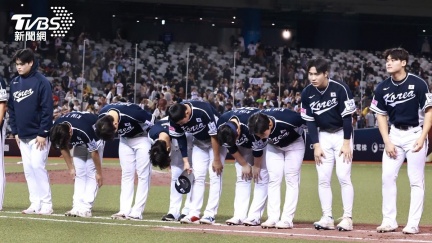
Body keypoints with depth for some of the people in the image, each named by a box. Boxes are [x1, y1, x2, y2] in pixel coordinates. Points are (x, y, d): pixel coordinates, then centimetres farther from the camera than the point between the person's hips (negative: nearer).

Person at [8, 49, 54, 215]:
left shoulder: (41, 82, -10)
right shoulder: (14, 83, 10)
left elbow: (47, 109, -13)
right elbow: (11, 108, 15)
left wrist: (43, 133, -16)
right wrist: (15, 131, 9)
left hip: (38, 135, -7)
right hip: (22, 136, 7)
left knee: (38, 167, -11)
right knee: (28, 170, 6)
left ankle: (46, 204, -7)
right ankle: (35, 204, 10)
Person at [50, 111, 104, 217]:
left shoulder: (84, 130, -42)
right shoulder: (57, 130, -27)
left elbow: (94, 152, -28)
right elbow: (63, 148, -8)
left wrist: (99, 173, -19)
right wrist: (71, 168, -6)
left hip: (95, 138, -5)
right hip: (79, 142, 5)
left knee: (91, 172, -13)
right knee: (78, 172, -3)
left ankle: (86, 209, -17)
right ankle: (77, 207, -7)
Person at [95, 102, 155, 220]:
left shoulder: (132, 113, -38)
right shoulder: (102, 116, -21)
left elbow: (151, 120, -21)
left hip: (141, 137, -5)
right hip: (125, 139, 5)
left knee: (143, 174, -8)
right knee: (126, 174, 2)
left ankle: (137, 212, -9)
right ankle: (124, 211, 0)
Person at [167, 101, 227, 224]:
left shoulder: (203, 111, -36)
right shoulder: (175, 118, -21)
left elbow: (215, 136, -26)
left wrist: (217, 160, -19)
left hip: (217, 140, -5)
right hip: (199, 142, 5)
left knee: (215, 176, -11)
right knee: (198, 176, -3)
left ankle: (210, 214, -13)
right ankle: (193, 214, -4)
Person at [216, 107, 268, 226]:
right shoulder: (221, 127, -25)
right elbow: (231, 148, -10)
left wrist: (256, 166, -12)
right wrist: (244, 165, -7)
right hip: (243, 143, 5)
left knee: (261, 177, -12)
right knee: (241, 177, -1)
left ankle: (254, 217, -15)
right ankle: (239, 216, -4)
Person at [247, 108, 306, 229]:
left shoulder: (288, 120, -40)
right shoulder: (257, 128, -28)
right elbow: (258, 146, -8)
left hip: (294, 144, -3)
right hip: (274, 146, 3)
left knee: (291, 179, -9)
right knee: (273, 179, -4)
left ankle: (287, 219, -11)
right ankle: (273, 218, -4)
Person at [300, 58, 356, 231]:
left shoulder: (340, 89, -19)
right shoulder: (307, 93, -7)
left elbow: (347, 117, -16)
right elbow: (309, 121, -2)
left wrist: (346, 143, -17)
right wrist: (316, 145, -7)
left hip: (341, 134, -4)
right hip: (323, 136, 4)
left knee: (343, 176, -11)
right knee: (323, 179, 0)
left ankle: (347, 218, -8)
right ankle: (327, 218, 3)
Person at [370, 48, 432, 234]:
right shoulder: (383, 88, 0)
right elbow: (381, 115, 8)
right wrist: (387, 141, -1)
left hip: (415, 133, -4)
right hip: (394, 134, 4)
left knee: (416, 180, -3)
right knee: (387, 177, 0)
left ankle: (413, 223, 1)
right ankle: (389, 221, 7)